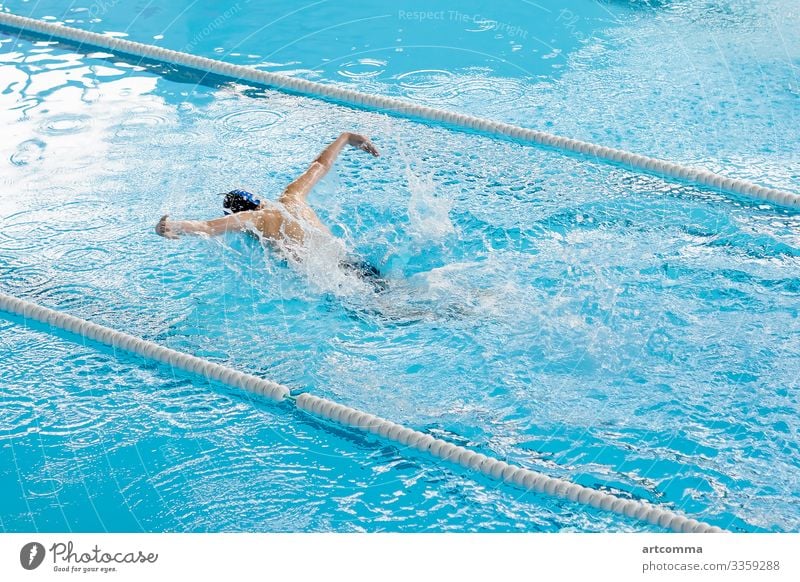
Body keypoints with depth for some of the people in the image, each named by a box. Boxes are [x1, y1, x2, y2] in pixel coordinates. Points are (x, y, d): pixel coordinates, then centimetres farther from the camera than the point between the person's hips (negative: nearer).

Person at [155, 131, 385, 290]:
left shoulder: (256, 219, 1)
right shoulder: (292, 198, 20)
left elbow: (208, 227, -17)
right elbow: (320, 164, 34)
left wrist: (174, 226, -30)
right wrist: (345, 138, 49)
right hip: (361, 265, 7)